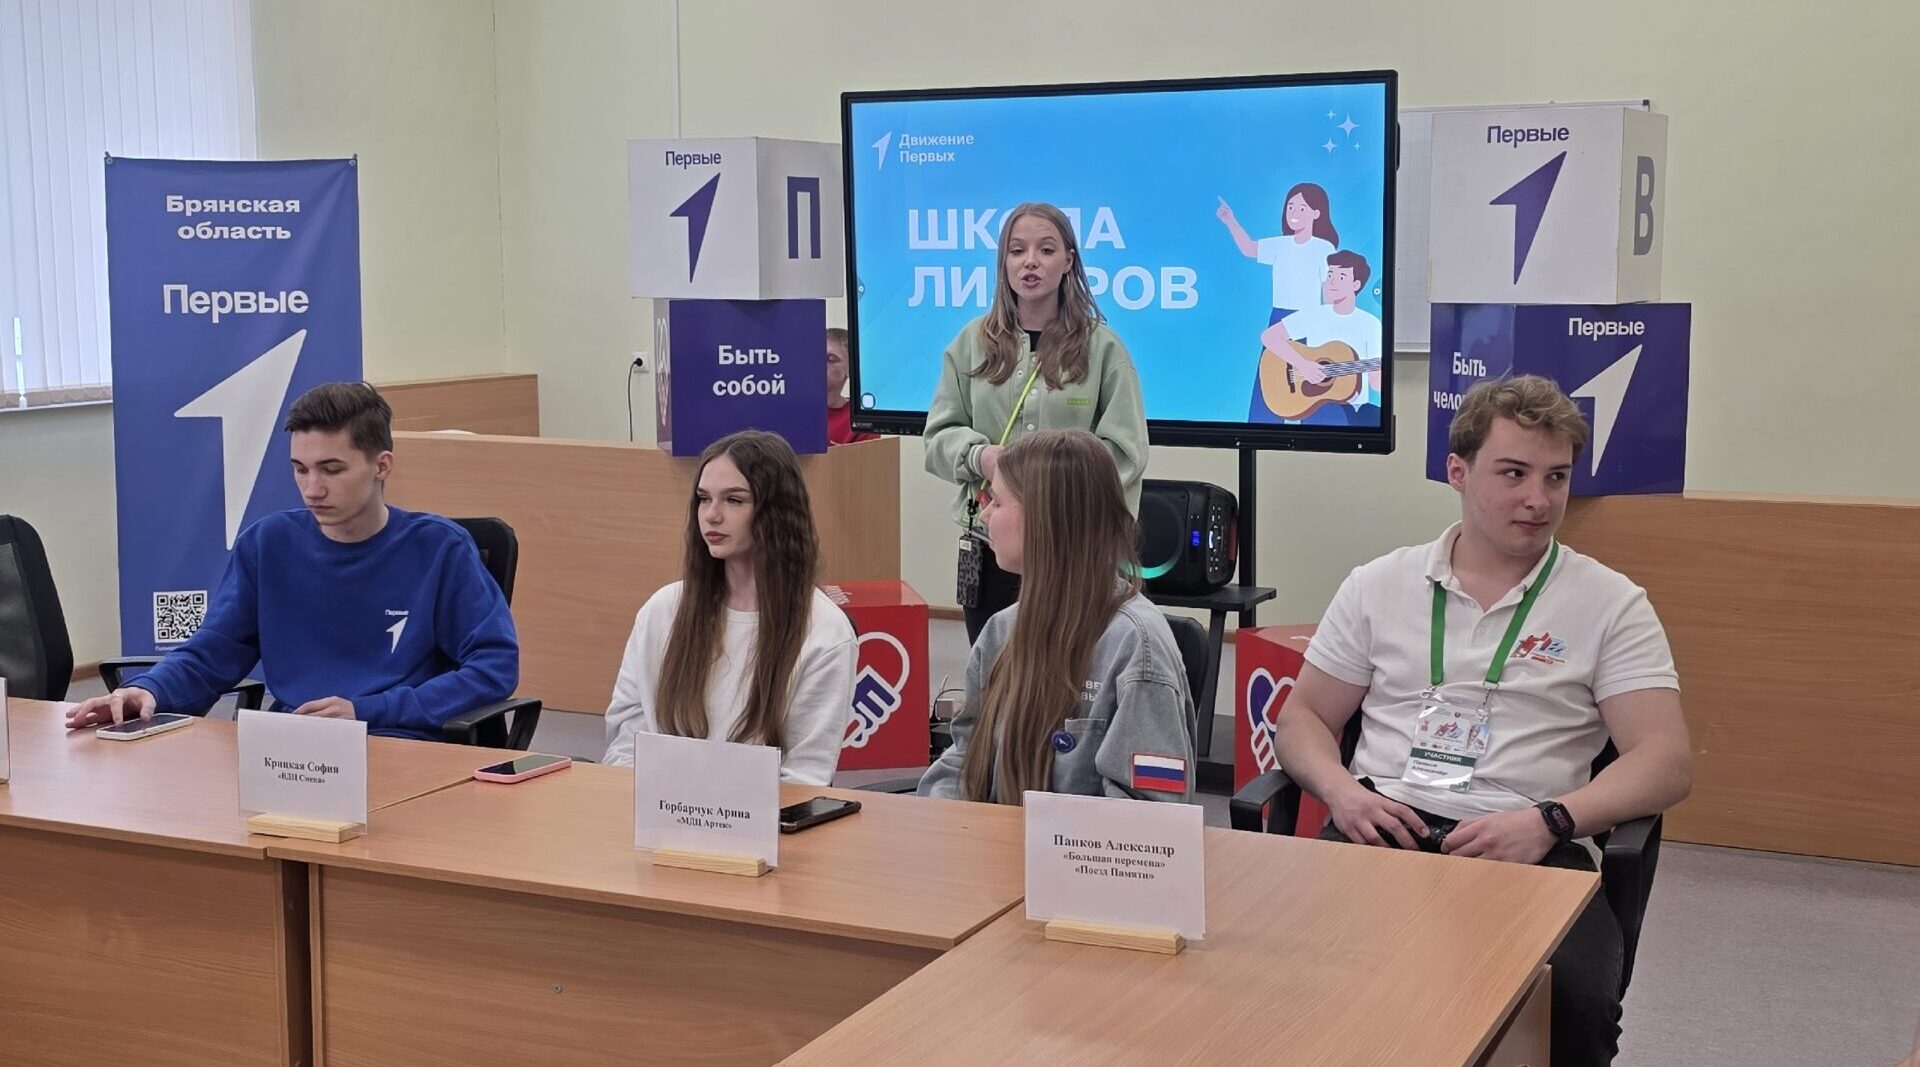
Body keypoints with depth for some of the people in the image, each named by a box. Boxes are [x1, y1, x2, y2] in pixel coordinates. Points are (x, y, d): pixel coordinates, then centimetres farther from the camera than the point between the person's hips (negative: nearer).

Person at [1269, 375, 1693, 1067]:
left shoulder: (1611, 605, 9)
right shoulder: (1379, 586, 16)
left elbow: (1667, 764, 1)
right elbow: (1302, 719, 19)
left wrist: (1548, 821, -16)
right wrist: (1341, 789, -4)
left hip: (1529, 850, -1)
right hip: (1381, 830, 2)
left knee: (1573, 1001, -34)